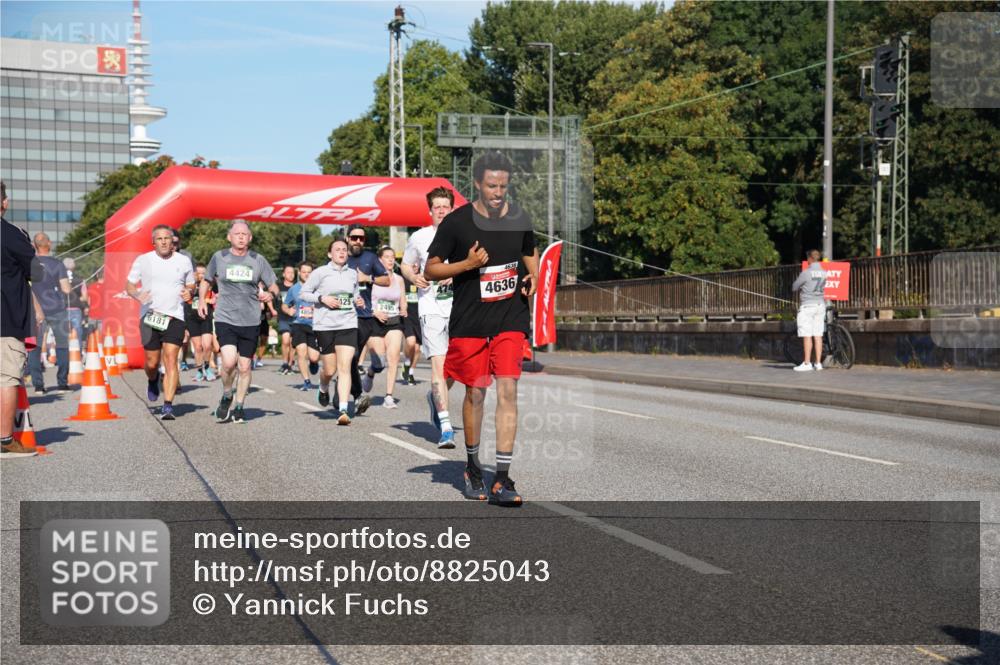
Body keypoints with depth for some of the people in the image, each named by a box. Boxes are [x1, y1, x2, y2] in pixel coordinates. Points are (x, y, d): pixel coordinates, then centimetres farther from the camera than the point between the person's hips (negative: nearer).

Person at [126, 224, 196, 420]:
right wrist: (138, 295, -13)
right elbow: (129, 285, 9)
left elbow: (191, 285, 19)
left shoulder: (184, 261, 7)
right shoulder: (143, 260, 4)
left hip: (175, 317, 0)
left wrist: (189, 292, -5)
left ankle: (168, 406, -12)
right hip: (149, 316, 0)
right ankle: (152, 381, 41)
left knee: (171, 360, -12)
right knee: (152, 361, 4)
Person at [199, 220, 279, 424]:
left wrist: (270, 294, -14)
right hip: (225, 319, -2)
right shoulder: (219, 257, 4)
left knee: (245, 366, 6)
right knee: (229, 361, -19)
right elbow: (206, 280, 19)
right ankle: (227, 397, 8)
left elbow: (274, 286, 9)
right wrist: (202, 300, 3)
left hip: (250, 322, 2)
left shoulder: (258, 260, 4)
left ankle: (238, 407, 23)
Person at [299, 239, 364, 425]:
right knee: (329, 369, 4)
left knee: (344, 367, -11)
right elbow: (303, 293, 2)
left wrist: (359, 301, 5)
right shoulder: (320, 272, 0)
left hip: (348, 325, 2)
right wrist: (322, 298, -12)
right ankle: (323, 389, 41)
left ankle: (343, 410, -14)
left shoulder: (353, 273, 11)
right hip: (325, 325, -2)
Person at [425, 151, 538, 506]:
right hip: (469, 322, -1)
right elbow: (430, 270, -2)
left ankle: (502, 479, -8)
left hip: (511, 320, 1)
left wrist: (533, 276, 3)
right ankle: (472, 467, 30)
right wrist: (467, 264, -17)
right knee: (475, 393, 8)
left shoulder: (520, 218, 3)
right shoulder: (456, 222, -7)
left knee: (508, 390, -9)